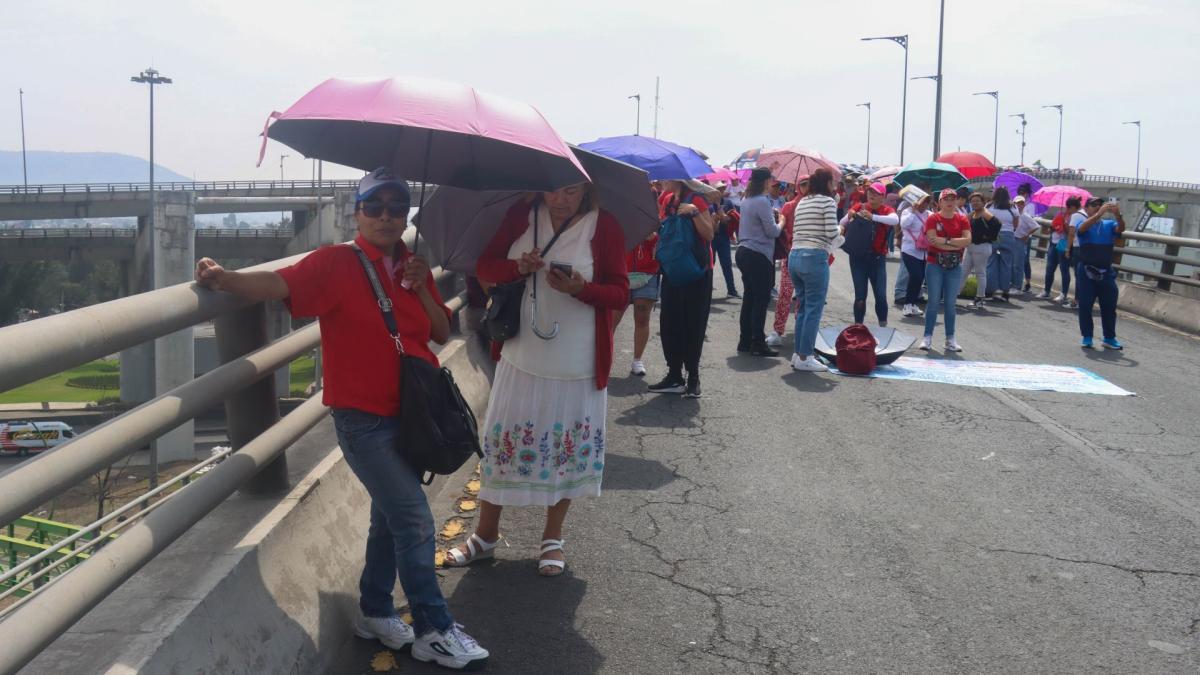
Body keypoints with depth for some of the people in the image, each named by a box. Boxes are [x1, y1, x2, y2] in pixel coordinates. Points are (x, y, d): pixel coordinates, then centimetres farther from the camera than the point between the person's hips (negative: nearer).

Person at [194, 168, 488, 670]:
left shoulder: (413, 269, 8)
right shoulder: (337, 263, -11)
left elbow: (442, 334, 7)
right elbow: (279, 285, -26)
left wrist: (420, 289, -9)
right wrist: (224, 279, -44)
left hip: (408, 415, 7)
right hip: (364, 420, -7)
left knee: (391, 515, 19)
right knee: (415, 521, -9)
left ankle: (375, 611, 36)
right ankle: (434, 631, 4)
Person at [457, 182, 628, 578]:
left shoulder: (604, 226, -7)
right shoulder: (521, 216, 0)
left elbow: (620, 293, -7)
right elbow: (484, 267, 1)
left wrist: (581, 288, -26)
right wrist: (518, 267, -19)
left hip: (576, 364, -2)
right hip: (521, 356, 2)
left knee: (566, 448, 9)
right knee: (500, 441, 8)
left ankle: (553, 538, 27)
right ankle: (486, 534, 25)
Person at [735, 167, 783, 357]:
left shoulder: (746, 200, 11)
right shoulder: (762, 201, -15)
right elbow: (772, 232, -14)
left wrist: (772, 215, 10)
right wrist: (780, 221, 4)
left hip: (744, 252, 9)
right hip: (758, 256, -9)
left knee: (749, 298, 14)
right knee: (761, 300, -3)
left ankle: (745, 341, 18)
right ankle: (758, 344, -2)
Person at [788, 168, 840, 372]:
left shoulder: (801, 203, 17)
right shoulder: (828, 201, -4)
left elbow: (796, 232, 16)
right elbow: (831, 232, -12)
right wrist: (839, 230, 8)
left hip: (794, 256, 8)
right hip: (815, 258, -8)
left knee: (803, 307, 16)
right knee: (814, 309, -2)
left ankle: (798, 354, 18)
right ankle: (804, 358, -2)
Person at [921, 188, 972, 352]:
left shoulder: (962, 220, 6)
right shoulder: (933, 219, -3)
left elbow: (968, 240, -8)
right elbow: (934, 241, -16)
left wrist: (946, 241, -16)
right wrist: (958, 244, -13)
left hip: (955, 266, 2)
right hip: (935, 265, -2)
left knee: (950, 303, 6)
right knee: (934, 301, -2)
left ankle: (950, 339, 11)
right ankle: (927, 337, 2)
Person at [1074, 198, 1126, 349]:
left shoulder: (1109, 225, 10)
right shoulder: (1082, 224, 2)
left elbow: (1121, 229, -10)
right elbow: (1083, 228, -22)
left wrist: (1118, 215, -30)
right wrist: (1099, 213, -36)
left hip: (1106, 272, 3)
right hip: (1086, 272, -3)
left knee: (1109, 306, 4)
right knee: (1085, 306, -1)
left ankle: (1109, 338, 13)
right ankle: (1087, 337, 7)